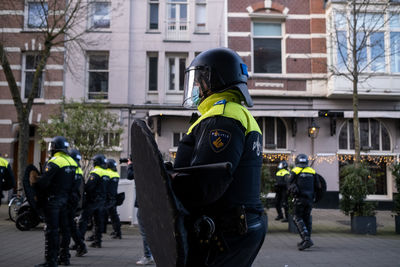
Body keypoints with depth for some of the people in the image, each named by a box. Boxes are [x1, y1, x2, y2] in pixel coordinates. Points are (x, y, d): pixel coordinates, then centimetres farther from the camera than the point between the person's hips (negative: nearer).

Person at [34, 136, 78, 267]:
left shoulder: (54, 162, -16)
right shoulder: (72, 162, 10)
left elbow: (43, 182, -19)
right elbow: (74, 183, 13)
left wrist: (34, 189, -2)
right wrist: (67, 194, 18)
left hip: (53, 200, -8)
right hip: (66, 199, 8)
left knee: (51, 230, -4)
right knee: (64, 227, 15)